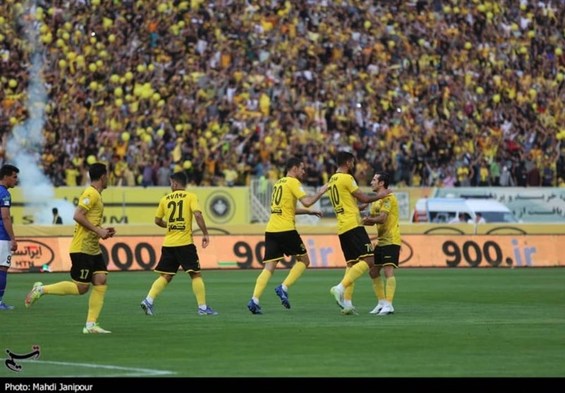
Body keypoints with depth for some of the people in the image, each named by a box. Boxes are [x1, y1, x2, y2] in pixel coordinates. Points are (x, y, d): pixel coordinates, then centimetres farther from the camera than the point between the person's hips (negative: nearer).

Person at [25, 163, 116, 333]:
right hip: (82, 248, -10)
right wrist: (98, 231, -21)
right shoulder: (91, 194, -14)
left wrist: (103, 230, 11)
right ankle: (41, 290, 5)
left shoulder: (96, 195, 16)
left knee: (101, 281, -2)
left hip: (93, 249, 10)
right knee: (81, 287, -7)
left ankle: (91, 325, -2)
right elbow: (77, 216, -23)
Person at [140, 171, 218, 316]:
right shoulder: (190, 197, -1)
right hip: (185, 243, -4)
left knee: (165, 276, 9)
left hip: (168, 243, 4)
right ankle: (203, 307, 1)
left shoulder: (165, 199, 9)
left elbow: (157, 221, 13)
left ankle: (148, 301, -3)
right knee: (196, 274, 2)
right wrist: (205, 234, -10)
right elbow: (198, 215, -15)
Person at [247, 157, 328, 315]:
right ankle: (283, 288, -6)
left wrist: (309, 212, 32)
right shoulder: (293, 182, -3)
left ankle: (254, 300, -14)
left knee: (269, 267, 1)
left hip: (271, 230, 7)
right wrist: (320, 192, 3)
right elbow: (306, 201, -14)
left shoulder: (278, 183, 22)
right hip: (286, 229, -7)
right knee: (304, 260, 9)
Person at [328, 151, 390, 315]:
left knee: (351, 264, 11)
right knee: (368, 260, -12)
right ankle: (341, 288, -23)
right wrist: (379, 196, 9)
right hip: (353, 225, -9)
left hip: (342, 228, 9)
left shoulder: (331, 181, 18)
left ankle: (346, 302, 2)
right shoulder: (346, 178, -9)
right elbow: (363, 198, -7)